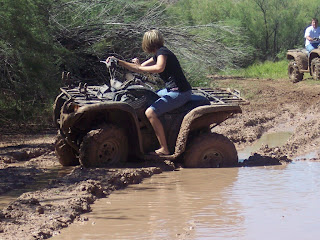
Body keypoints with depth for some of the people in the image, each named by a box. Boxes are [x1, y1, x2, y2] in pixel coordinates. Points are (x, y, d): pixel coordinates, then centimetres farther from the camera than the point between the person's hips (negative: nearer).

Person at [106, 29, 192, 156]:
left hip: (180, 93, -11)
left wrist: (140, 67, -20)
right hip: (172, 90, 11)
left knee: (150, 112, -21)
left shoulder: (162, 52, -13)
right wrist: (118, 61, 20)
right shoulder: (158, 54, 17)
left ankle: (164, 149, -20)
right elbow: (140, 68, 23)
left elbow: (160, 68, -33)